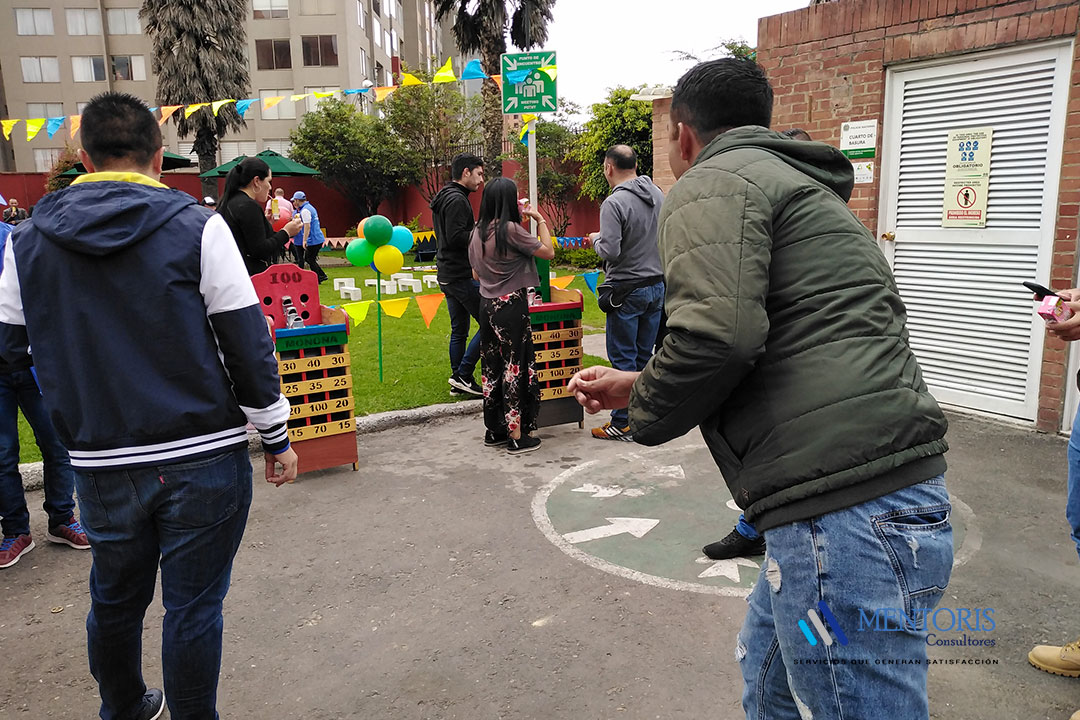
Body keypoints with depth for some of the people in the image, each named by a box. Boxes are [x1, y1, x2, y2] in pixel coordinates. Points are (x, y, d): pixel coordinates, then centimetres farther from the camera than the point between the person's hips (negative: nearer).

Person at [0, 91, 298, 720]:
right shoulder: (197, 227, -10)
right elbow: (247, 342, -9)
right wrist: (276, 435, 0)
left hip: (103, 465, 5)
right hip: (204, 457, -4)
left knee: (115, 600, 23)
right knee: (193, 608, 8)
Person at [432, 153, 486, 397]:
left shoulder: (444, 198, 18)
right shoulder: (457, 200, -15)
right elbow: (455, 237, -23)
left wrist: (476, 227, 13)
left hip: (447, 275, 11)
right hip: (462, 276, -11)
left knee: (459, 330, 14)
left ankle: (458, 382, 18)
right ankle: (463, 375, -4)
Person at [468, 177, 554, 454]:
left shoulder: (477, 233, 8)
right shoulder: (510, 229, -15)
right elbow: (548, 252, -9)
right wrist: (540, 220, 2)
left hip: (487, 305, 8)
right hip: (511, 305, -7)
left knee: (492, 366, 14)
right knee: (515, 366, 0)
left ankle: (493, 431, 24)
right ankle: (516, 436, 5)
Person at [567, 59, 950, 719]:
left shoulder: (713, 182, -7)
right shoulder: (802, 186, 25)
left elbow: (718, 333, -25)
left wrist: (647, 413, -4)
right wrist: (636, 384, 28)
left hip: (843, 516, -11)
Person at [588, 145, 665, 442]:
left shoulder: (614, 203, -16)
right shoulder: (658, 195, 7)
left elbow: (610, 251, -21)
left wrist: (596, 239, -1)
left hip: (627, 291, -7)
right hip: (657, 286, 7)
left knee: (623, 358, 1)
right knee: (645, 356, 14)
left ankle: (622, 424, 7)